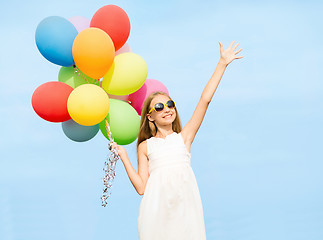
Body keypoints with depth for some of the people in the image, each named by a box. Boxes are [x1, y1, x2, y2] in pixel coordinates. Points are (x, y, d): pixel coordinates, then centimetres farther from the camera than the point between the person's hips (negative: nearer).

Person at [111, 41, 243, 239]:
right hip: (158, 206, 0)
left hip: (184, 203, 0)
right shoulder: (146, 146, 14)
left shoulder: (183, 137, 14)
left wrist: (222, 64, 9)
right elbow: (141, 187, 6)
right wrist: (124, 157, 4)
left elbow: (205, 100, 10)